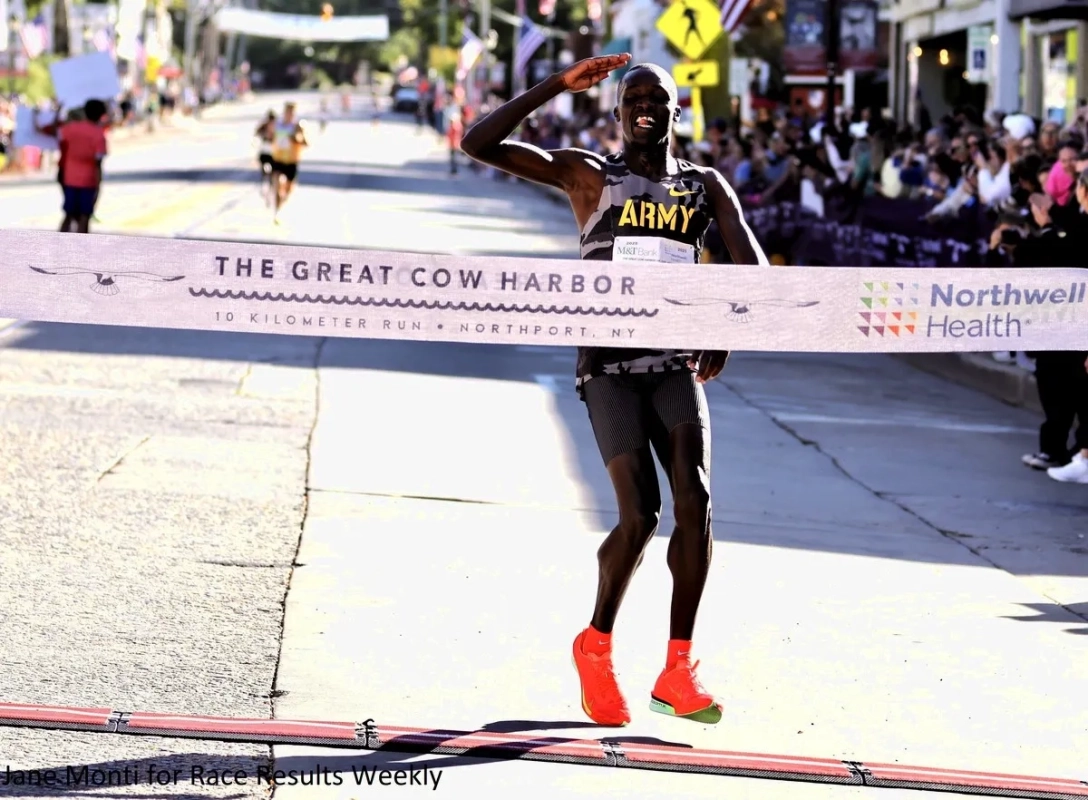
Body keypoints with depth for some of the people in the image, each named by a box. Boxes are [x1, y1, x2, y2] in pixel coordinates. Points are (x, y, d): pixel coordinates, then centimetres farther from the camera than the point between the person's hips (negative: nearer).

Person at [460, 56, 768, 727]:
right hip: (609, 368, -3)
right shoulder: (588, 174, 4)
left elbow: (752, 264, -1)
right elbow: (480, 145, -6)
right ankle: (596, 646, 8)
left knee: (695, 504, -13)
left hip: (678, 363, 3)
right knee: (640, 514, -16)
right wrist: (559, 85, -10)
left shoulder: (707, 185, 11)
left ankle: (678, 671, -4)